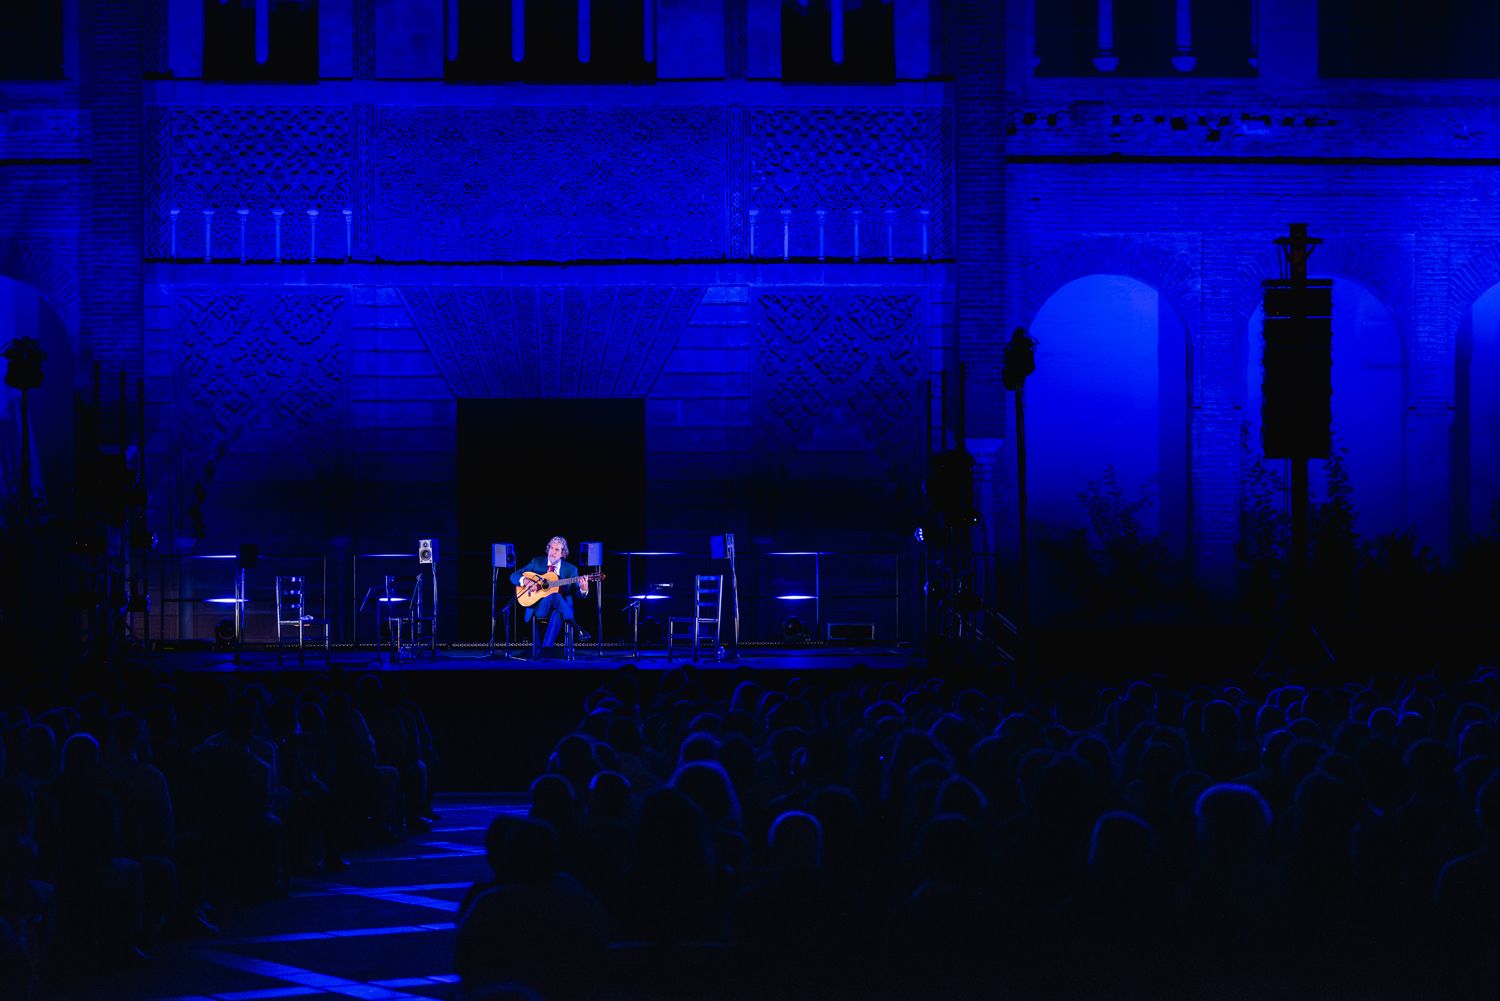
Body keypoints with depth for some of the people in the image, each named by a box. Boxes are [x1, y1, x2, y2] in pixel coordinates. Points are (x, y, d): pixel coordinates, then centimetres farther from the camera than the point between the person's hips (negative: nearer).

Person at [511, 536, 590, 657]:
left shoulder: (571, 569, 9)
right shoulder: (537, 562, 10)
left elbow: (577, 594, 8)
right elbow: (513, 576, 8)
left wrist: (583, 590, -18)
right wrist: (525, 580, -15)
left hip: (559, 608, 0)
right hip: (539, 608, 0)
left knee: (557, 614, -39)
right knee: (555, 595, -35)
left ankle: (546, 648, -44)